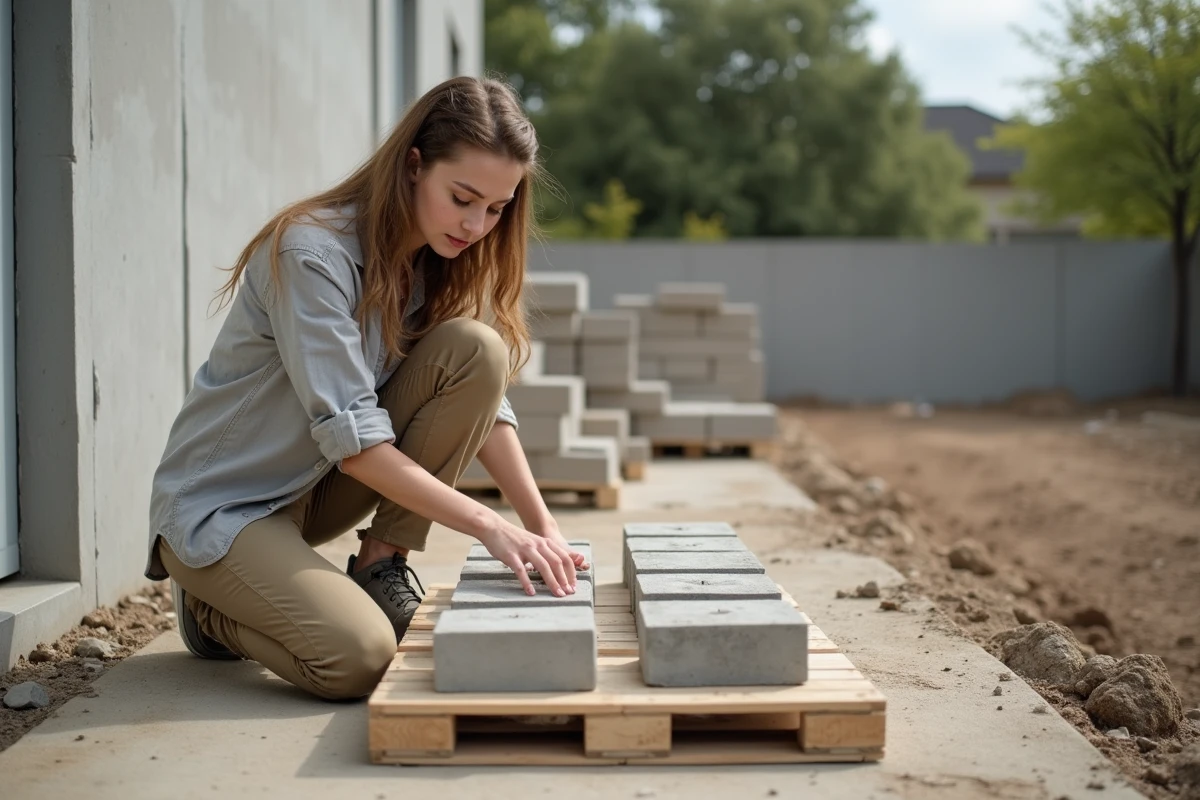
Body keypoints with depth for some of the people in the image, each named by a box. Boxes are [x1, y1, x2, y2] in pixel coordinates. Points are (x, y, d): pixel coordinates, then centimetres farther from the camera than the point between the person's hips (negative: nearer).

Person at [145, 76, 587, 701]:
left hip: (322, 487, 7)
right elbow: (351, 437, -29)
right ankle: (213, 603, 3)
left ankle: (382, 565, -4)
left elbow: (486, 393, -2)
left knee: (475, 348, -15)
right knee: (358, 657, -30)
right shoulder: (311, 252, -25)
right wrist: (490, 526, -33)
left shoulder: (441, 259, -1)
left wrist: (542, 525, -14)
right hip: (219, 504, -6)